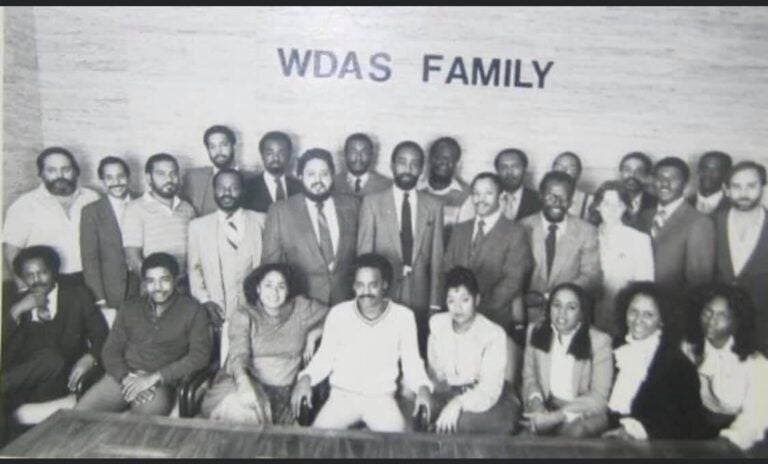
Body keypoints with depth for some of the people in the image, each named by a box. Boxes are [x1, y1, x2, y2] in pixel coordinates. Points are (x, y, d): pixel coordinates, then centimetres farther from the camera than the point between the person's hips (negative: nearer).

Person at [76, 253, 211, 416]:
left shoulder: (191, 310, 3)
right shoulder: (130, 308, 16)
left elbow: (200, 355, -6)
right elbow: (110, 350, 12)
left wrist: (154, 377, -14)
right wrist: (126, 378, -9)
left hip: (160, 383, -4)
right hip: (122, 378, 4)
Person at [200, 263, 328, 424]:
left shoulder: (301, 308, 7)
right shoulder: (243, 315, 0)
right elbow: (238, 355, -14)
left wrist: (313, 335, 0)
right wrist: (244, 383, -35)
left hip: (283, 391, 1)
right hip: (250, 381, -1)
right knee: (238, 406, -32)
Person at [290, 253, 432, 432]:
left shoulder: (403, 316, -5)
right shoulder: (338, 313, -4)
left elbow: (411, 361, 2)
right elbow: (325, 356, 5)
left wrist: (423, 387, -16)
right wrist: (306, 378, -13)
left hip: (382, 397, 0)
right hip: (342, 394, 1)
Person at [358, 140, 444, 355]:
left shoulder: (434, 206, 5)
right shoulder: (372, 202, 0)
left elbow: (436, 257, 5)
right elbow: (364, 252, 0)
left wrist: (434, 302, 2)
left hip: (420, 298, 1)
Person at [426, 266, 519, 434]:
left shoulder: (494, 334, -13)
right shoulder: (436, 323, 4)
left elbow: (490, 388, -23)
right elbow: (435, 371, 7)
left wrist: (459, 403, -39)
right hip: (448, 393, 4)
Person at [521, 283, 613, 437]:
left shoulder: (599, 341, -11)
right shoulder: (536, 331, 1)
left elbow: (599, 397, -12)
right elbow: (529, 376, 7)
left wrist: (557, 416, -21)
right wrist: (535, 401, -15)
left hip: (585, 412, -2)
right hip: (546, 406, 2)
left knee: (573, 431, -32)